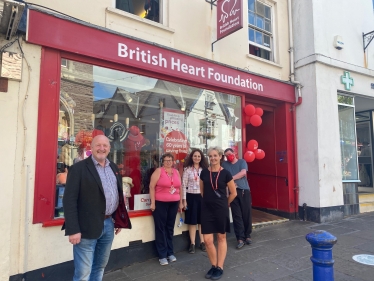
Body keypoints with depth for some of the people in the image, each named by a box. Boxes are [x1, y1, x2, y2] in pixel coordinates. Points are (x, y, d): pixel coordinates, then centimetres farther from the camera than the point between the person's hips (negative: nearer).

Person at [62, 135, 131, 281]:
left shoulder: (114, 168, 10)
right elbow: (69, 200, -14)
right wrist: (73, 230, -18)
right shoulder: (79, 168, -10)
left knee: (100, 267, 21)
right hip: (87, 227, -6)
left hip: (109, 224, 6)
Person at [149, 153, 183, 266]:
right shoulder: (158, 171, -6)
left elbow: (180, 187, 15)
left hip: (173, 203, 5)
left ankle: (170, 253, 25)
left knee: (170, 228, 13)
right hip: (160, 203, -4)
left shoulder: (176, 172, 9)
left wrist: (180, 202, 13)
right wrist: (152, 203, -13)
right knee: (160, 228, 3)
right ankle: (162, 255, 13)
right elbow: (152, 186, -9)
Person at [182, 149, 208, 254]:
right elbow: (184, 185, -5)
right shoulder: (187, 169, -3)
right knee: (192, 221, 5)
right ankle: (192, 244, 16)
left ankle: (202, 242, 22)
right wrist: (184, 200, -9)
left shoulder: (204, 170, 6)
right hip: (191, 196, -2)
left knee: (202, 220, 10)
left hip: (202, 196, 3)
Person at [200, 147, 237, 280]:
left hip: (221, 209, -2)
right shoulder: (204, 172, 0)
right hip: (206, 209, 3)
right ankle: (214, 266, 24)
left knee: (221, 237, 11)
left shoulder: (225, 173, -8)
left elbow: (233, 193, 1)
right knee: (207, 240, 2)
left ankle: (220, 268, 24)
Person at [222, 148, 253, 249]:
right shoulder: (224, 164, 9)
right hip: (233, 192, 1)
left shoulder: (242, 162, 5)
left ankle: (247, 236, 20)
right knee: (237, 215, 0)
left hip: (244, 191, 0)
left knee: (247, 214, 4)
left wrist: (231, 178, -15)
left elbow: (243, 173, -11)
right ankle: (240, 238, 5)